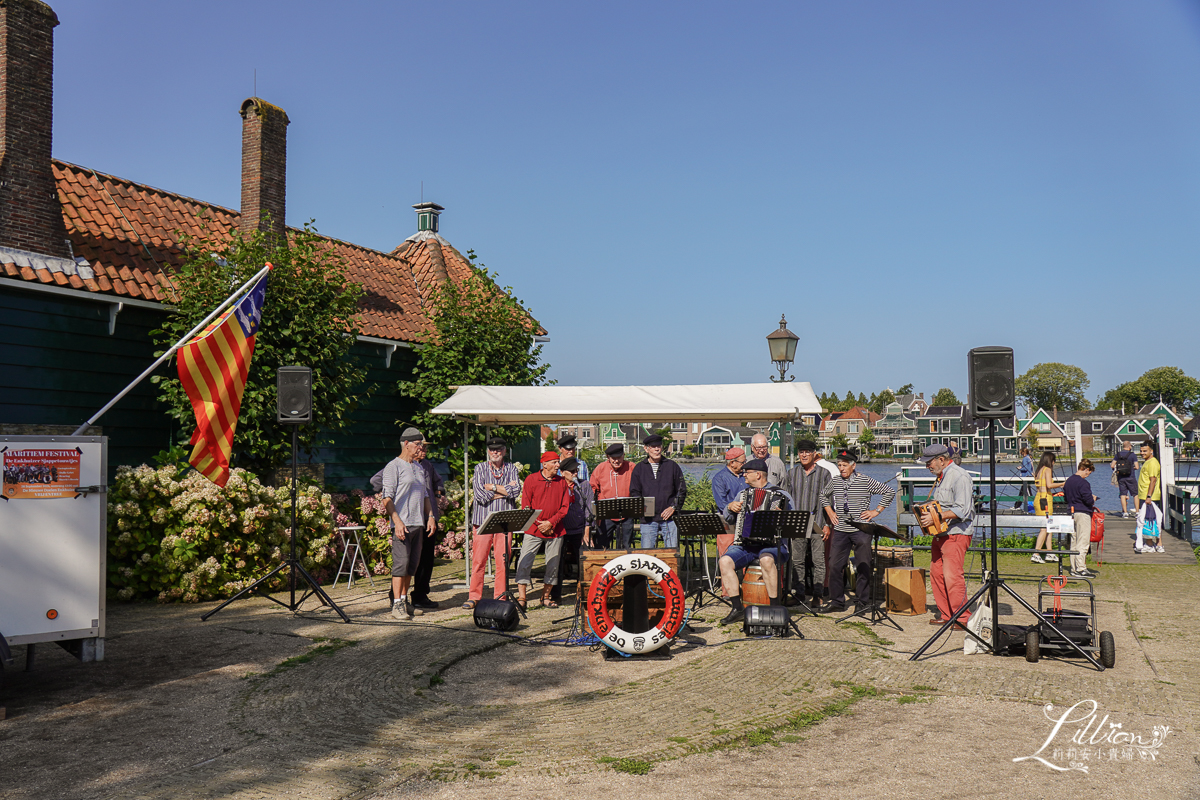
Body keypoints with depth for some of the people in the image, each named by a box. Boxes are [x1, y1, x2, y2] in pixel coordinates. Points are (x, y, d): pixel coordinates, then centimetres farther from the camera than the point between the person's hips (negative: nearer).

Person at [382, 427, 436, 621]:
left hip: (418, 523, 8)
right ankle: (397, 605, -6)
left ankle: (405, 600, 18)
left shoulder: (419, 468, 19)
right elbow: (387, 498, -11)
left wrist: (430, 517, 12)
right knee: (401, 563, -9)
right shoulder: (394, 467, -5)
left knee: (412, 563, 9)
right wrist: (397, 521, -19)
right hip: (402, 524, -8)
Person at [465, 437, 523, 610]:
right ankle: (474, 596, 8)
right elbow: (479, 494, -7)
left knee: (503, 561, 0)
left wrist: (492, 487, -7)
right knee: (478, 560, -2)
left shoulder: (511, 468, 10)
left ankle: (500, 597, 10)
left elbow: (516, 491, -6)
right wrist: (504, 490, -5)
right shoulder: (480, 468, 6)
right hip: (483, 519, -1)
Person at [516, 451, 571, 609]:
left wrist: (550, 523, -8)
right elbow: (525, 506, -1)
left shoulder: (562, 482, 6)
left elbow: (565, 506, 4)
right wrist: (539, 524, -9)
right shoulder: (531, 480, -1)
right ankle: (522, 598, -2)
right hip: (533, 530, -2)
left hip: (555, 530, 3)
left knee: (553, 565, 6)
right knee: (524, 563, -8)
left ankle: (546, 597, 19)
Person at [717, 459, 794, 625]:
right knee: (725, 561, -23)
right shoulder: (743, 493, 20)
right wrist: (730, 507, 2)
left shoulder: (781, 495, 4)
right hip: (744, 545, 5)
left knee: (767, 559, -39)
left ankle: (775, 607, -24)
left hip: (772, 544, -5)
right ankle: (737, 607, -14)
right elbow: (729, 519, 21)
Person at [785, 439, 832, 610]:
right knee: (797, 560, 4)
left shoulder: (823, 473, 4)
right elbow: (788, 498, 16)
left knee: (818, 560, -2)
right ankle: (798, 594, 13)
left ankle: (817, 596, 3)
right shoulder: (792, 473, 12)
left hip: (817, 523, -3)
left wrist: (828, 524, -3)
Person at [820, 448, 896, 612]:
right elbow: (823, 495, 27)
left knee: (863, 567, 1)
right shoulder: (834, 482, 7)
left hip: (861, 530, -3)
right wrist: (829, 511, 14)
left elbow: (890, 492, 0)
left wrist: (877, 511, -3)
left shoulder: (866, 481, -4)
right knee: (835, 565, -1)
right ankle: (837, 601, 9)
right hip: (840, 530, 3)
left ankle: (862, 600, 13)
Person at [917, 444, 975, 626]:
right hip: (940, 534, 9)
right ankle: (945, 614, 17)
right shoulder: (940, 477, 17)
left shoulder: (959, 476, -13)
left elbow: (962, 510, -21)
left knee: (952, 576, -11)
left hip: (956, 534, -9)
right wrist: (926, 513, 8)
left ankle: (962, 619, -4)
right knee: (936, 573, 8)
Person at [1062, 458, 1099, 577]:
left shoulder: (1068, 481, 11)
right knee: (1083, 542, -5)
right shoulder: (1083, 483, -16)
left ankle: (1074, 568, 16)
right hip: (1083, 514, -9)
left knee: (1074, 541, 12)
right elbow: (1088, 500, -19)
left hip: (1072, 513, 9)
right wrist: (1093, 499, 1)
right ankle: (1081, 569, -5)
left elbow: (1065, 498, 17)